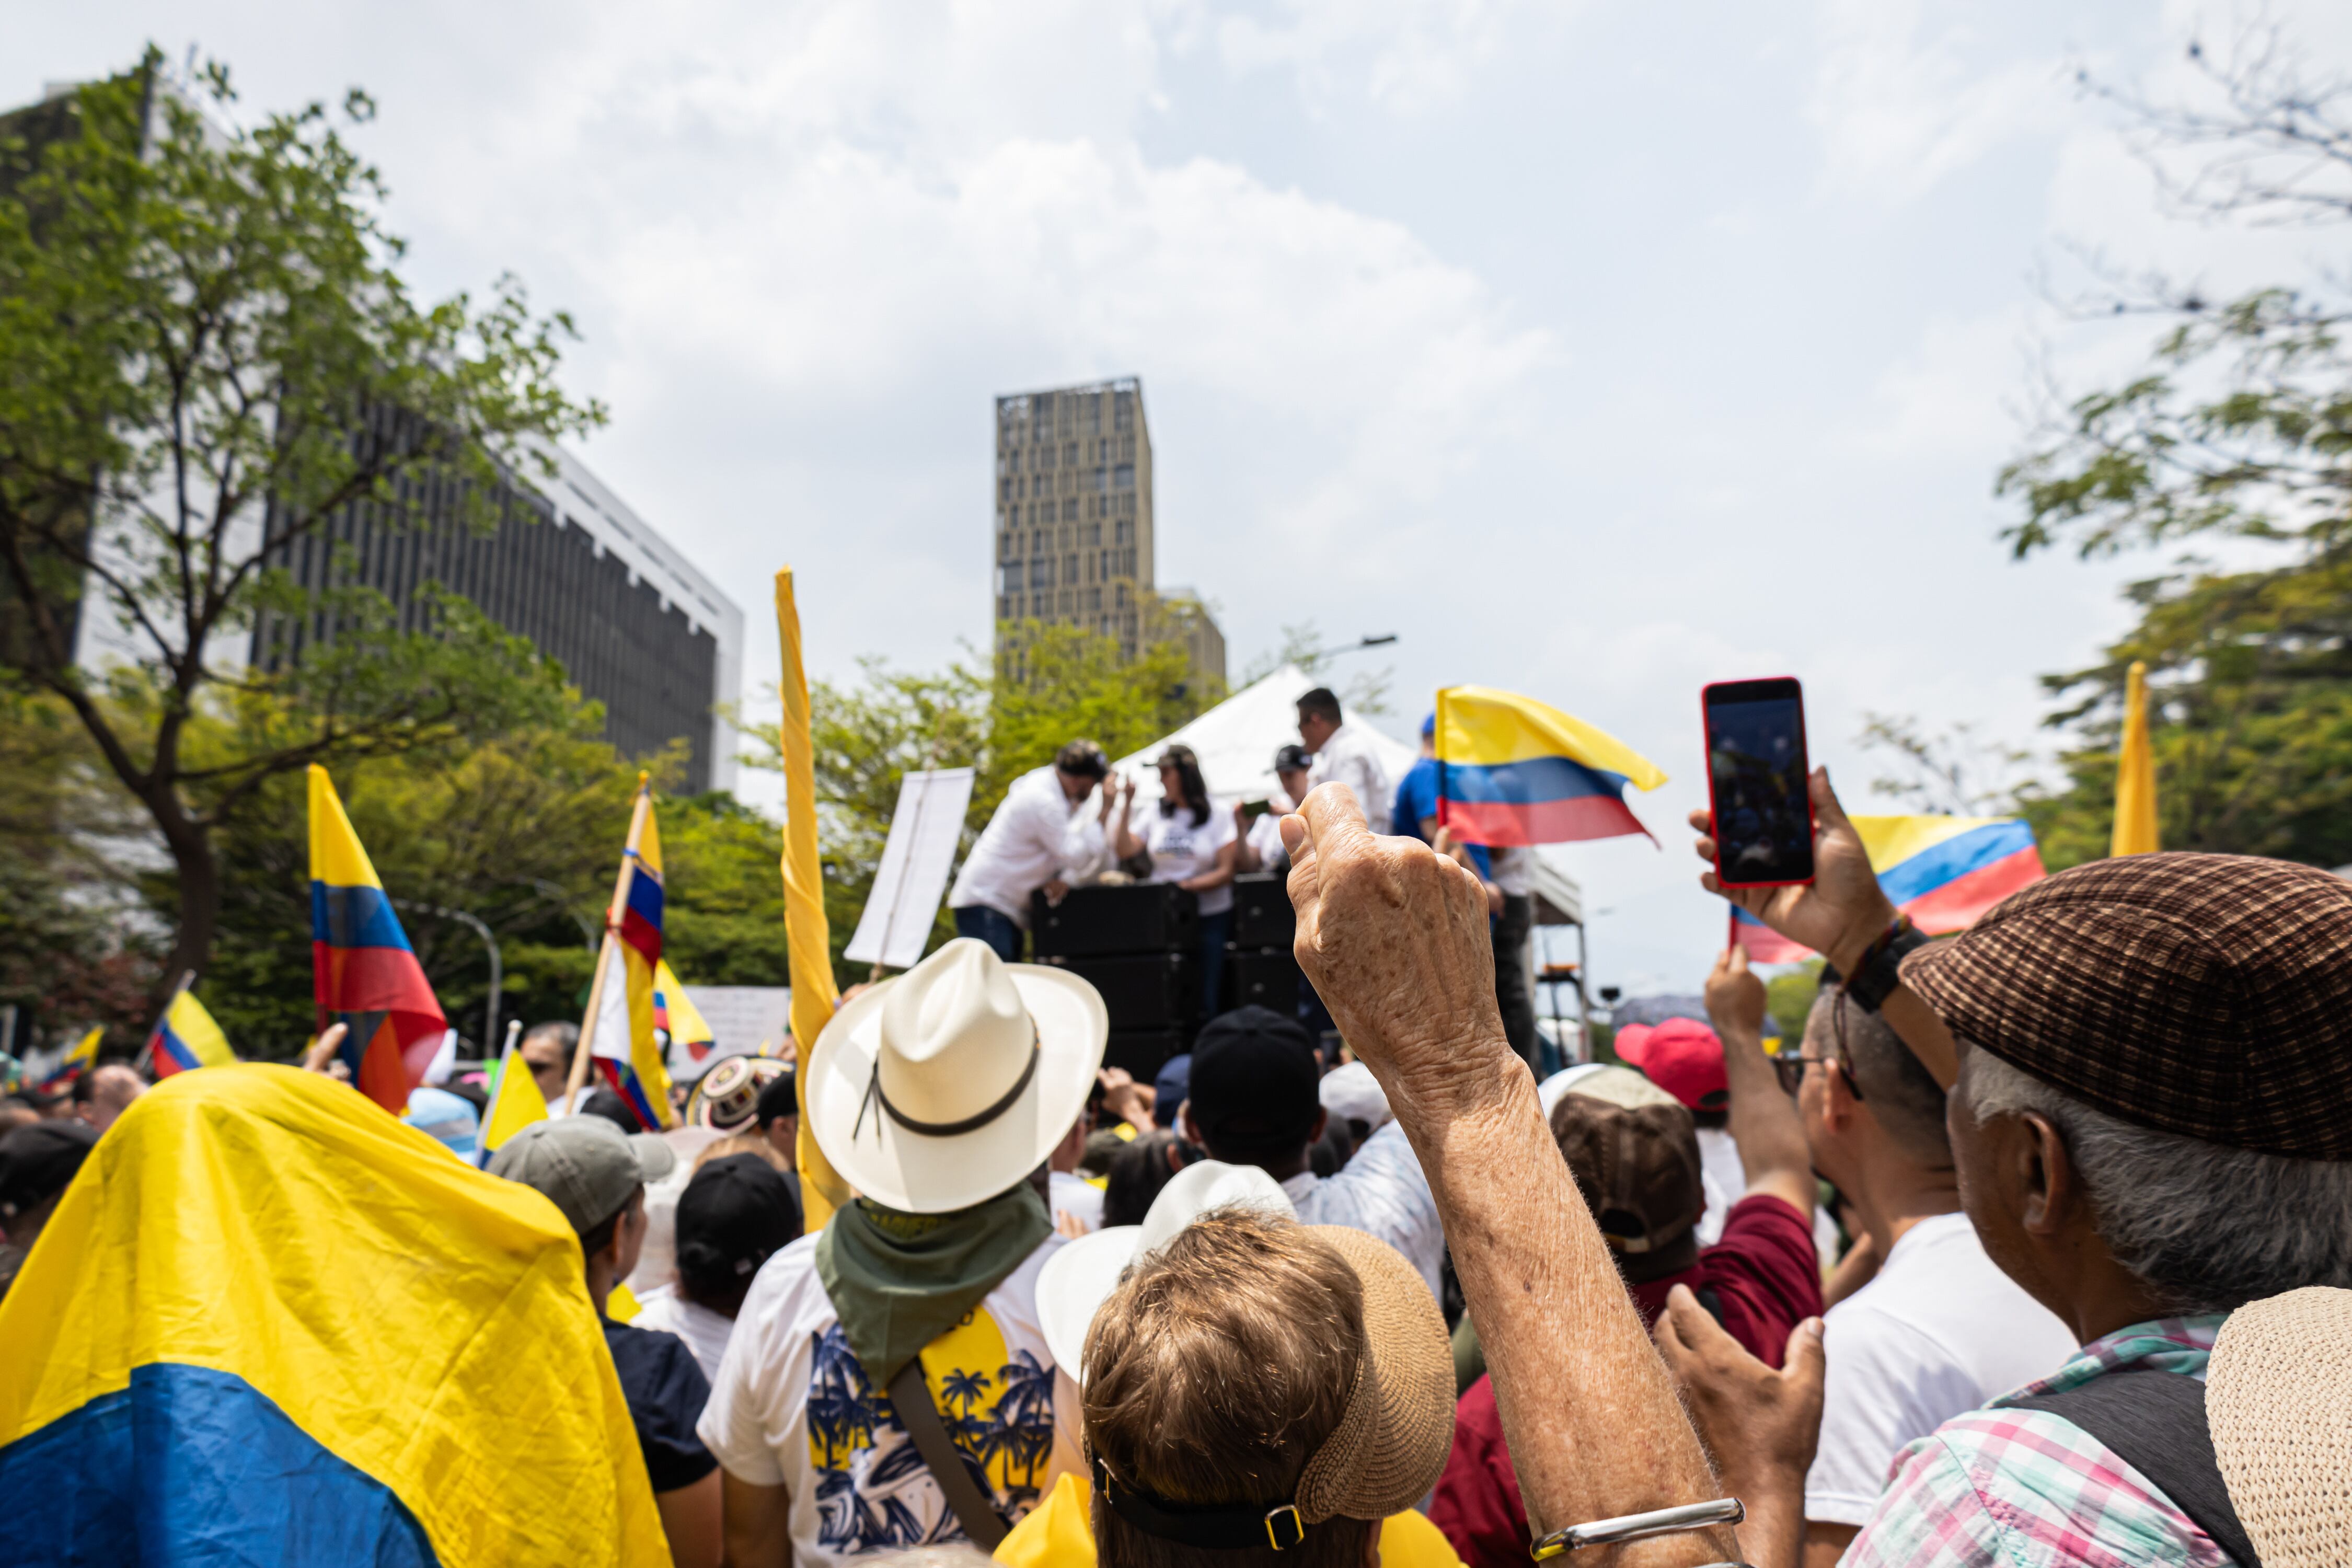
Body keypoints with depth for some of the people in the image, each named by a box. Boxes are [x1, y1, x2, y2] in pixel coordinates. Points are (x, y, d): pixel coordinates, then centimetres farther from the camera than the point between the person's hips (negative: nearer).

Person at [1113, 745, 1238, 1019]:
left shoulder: (1215, 818, -1)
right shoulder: (1156, 817, 10)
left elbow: (1226, 872, -6)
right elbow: (1125, 851, 2)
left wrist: (1187, 885, -17)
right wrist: (1127, 805, 1)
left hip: (1209, 917, -3)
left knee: (1204, 998, -4)